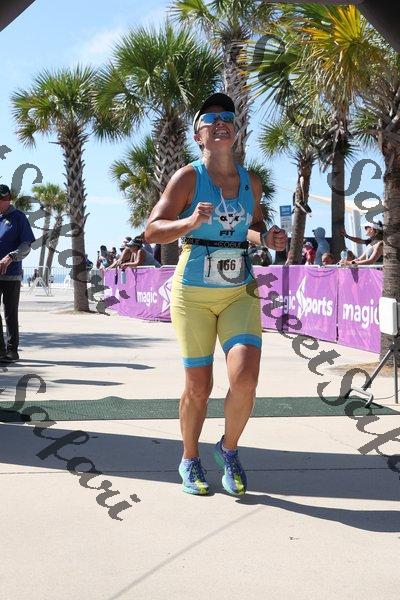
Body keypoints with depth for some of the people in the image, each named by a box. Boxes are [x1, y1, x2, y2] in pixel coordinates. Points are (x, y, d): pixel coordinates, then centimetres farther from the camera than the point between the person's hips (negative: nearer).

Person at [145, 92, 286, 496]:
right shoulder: (188, 177, -6)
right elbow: (152, 230, -10)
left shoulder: (251, 183, 7)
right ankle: (190, 460, 28)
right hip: (193, 293, -3)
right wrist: (190, 223, -29)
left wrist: (267, 238, 1)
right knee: (198, 387, 3)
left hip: (240, 292, 3)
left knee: (245, 378, -14)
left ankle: (228, 449, 14)